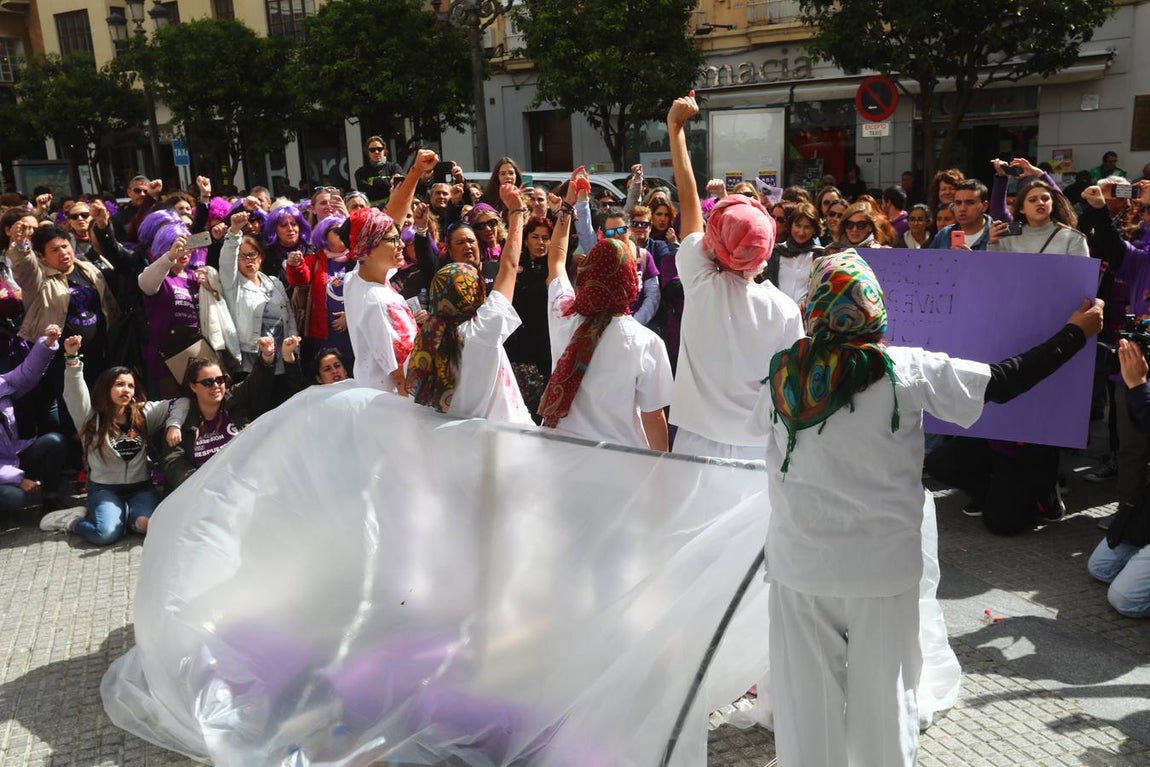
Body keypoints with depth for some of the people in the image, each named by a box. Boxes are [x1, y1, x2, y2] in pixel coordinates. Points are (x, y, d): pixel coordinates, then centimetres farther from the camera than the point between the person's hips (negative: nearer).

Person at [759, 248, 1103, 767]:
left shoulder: (784, 373, -9)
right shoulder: (908, 371, -14)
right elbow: (1004, 381, -7)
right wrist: (1077, 332, 8)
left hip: (800, 566, 1)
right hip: (883, 567, -1)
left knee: (806, 695, 15)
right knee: (882, 695, 17)